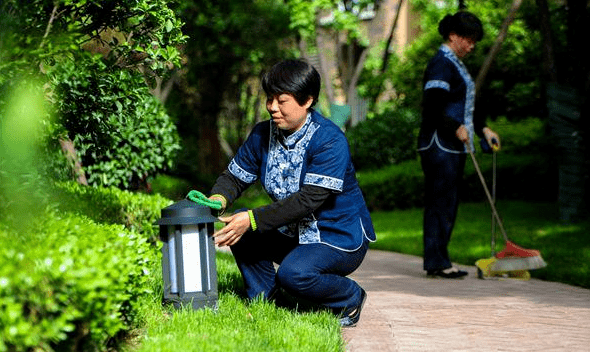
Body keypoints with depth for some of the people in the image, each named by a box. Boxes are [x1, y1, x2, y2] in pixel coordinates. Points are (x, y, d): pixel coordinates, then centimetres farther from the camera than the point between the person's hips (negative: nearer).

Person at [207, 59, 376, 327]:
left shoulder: (329, 140, -23)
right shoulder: (263, 134, 0)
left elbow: (308, 200, -30)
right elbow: (235, 176, 3)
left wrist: (253, 220, -35)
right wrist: (218, 199, -22)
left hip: (340, 238, -7)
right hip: (293, 234, 7)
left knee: (293, 274, -32)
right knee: (238, 226, -14)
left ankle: (350, 299, -2)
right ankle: (262, 299, 2)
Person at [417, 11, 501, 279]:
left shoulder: (456, 65, 20)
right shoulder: (441, 64, -12)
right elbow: (432, 109, -20)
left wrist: (483, 128, 17)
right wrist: (456, 128, -22)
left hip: (455, 146, 10)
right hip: (439, 145, -10)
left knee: (449, 204, 9)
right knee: (440, 202, -8)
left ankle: (438, 261, 12)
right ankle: (436, 261, -5)